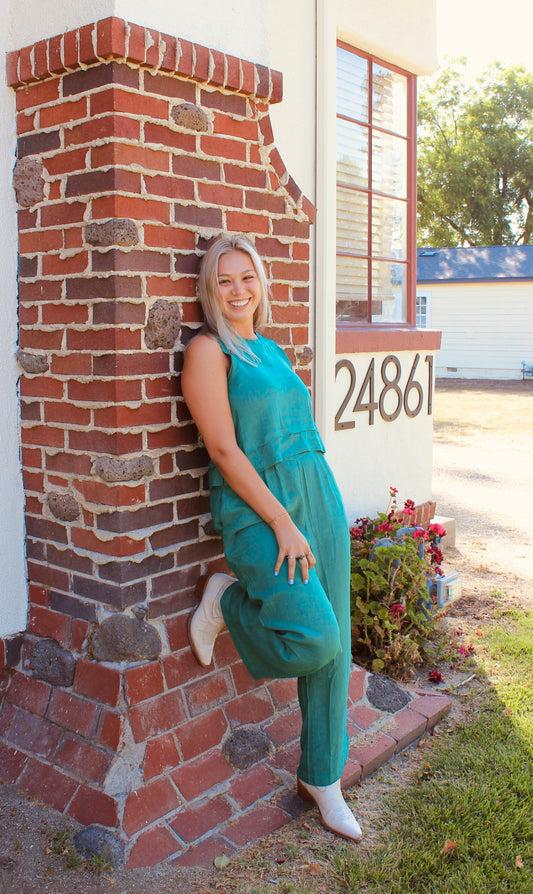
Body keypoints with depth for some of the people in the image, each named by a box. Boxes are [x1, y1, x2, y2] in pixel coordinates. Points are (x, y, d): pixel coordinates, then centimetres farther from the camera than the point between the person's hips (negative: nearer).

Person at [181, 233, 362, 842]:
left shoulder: (271, 348, 18)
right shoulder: (208, 351, -5)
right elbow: (224, 450, -13)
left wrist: (311, 514, 14)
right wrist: (282, 523, -16)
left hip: (319, 496, 7)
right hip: (256, 506, -7)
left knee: (334, 644, 8)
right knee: (313, 637, -17)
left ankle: (321, 778, 26)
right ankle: (223, 602, 12)